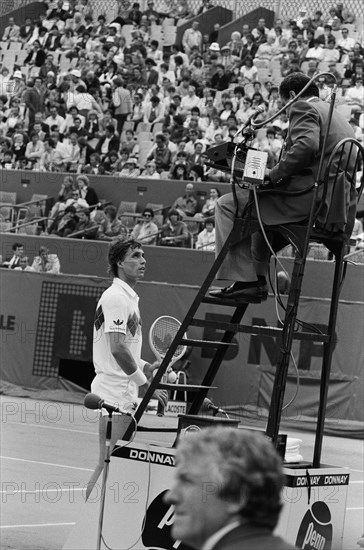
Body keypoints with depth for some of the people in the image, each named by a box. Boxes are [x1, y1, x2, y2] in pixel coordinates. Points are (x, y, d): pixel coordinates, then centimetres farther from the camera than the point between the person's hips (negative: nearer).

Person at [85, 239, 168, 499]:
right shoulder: (116, 297, -14)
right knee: (108, 464, -10)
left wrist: (144, 367, 11)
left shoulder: (128, 297, 18)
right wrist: (145, 384, -18)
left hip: (125, 395, 10)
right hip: (115, 396, -10)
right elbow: (117, 348, -22)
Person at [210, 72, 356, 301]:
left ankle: (242, 279, -2)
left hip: (309, 197, -10)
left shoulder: (303, 108, -5)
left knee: (228, 205, -2)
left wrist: (275, 174, -15)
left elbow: (306, 146, -24)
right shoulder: (341, 119, 24)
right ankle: (257, 280, 27)